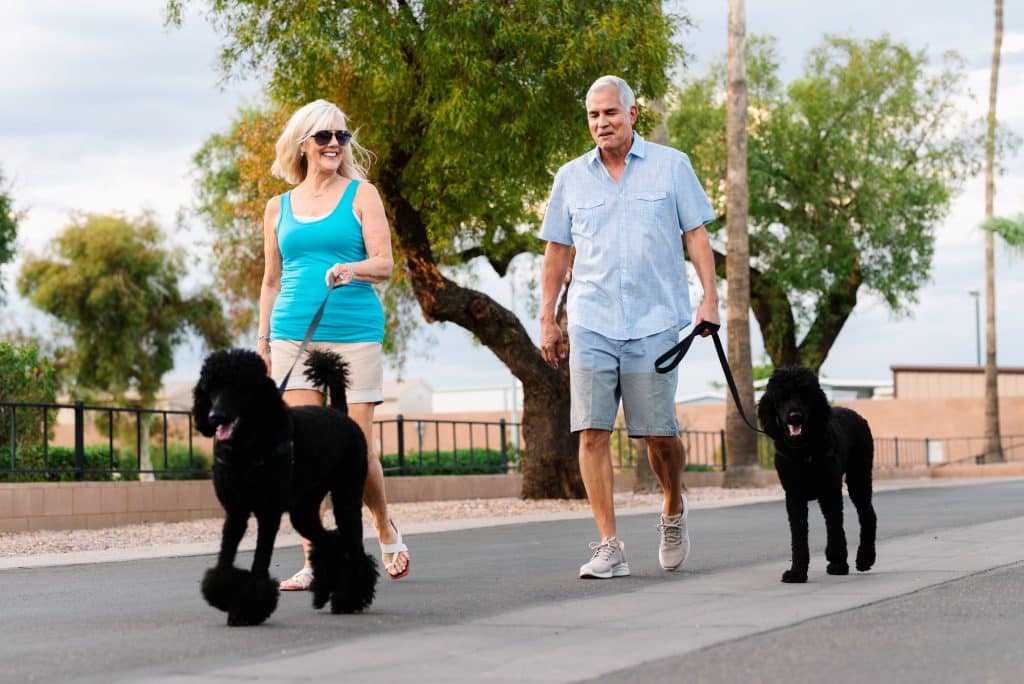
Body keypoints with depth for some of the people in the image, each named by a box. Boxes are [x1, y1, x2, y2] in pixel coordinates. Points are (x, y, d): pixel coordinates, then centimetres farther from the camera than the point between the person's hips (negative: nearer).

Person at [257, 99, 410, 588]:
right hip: (293, 335, 2)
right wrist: (262, 341, 12)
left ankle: (385, 528, 24)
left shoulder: (361, 195, 7)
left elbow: (384, 264, -1)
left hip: (354, 332, -2)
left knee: (357, 448, -5)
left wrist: (350, 270, -22)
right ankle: (313, 561, -1)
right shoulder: (279, 208, 15)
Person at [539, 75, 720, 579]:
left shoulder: (671, 166, 5)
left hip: (654, 321, -2)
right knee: (591, 431, -7)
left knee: (658, 433, 0)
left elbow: (696, 235, 5)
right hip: (591, 324, 2)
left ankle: (673, 510, 29)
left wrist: (709, 297, -6)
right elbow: (557, 251, 15)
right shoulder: (571, 177, 10)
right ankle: (609, 547, -5)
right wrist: (547, 320, 10)